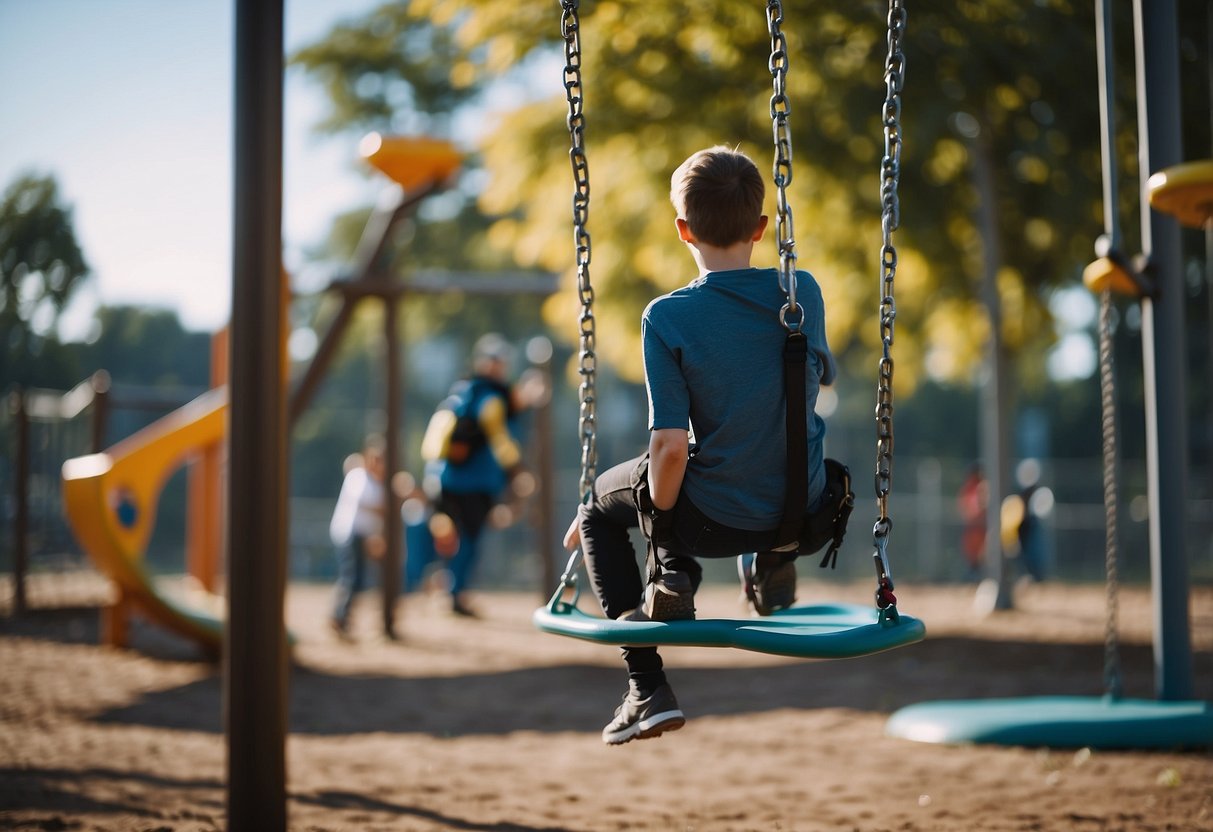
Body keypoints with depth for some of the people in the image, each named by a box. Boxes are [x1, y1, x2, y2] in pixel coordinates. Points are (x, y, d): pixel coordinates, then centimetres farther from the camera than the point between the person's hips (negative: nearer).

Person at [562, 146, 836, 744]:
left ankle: (648, 690, 13)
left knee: (599, 509, 25)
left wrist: (660, 532, -1)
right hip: (808, 509, 5)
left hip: (713, 519, -5)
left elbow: (671, 446, -20)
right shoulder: (803, 293, -5)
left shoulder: (667, 319, -18)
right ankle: (774, 561, 21)